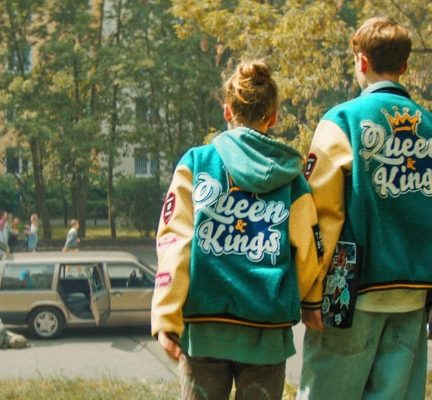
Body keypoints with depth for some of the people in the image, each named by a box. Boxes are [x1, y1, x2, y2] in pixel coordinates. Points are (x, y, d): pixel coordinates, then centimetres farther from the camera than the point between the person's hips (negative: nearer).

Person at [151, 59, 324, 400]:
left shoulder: (195, 164, 1)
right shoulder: (290, 175, 3)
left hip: (205, 322, 0)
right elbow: (309, 250, 3)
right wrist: (310, 303, 21)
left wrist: (166, 319, -4)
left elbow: (174, 242, -6)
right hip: (268, 328, 1)